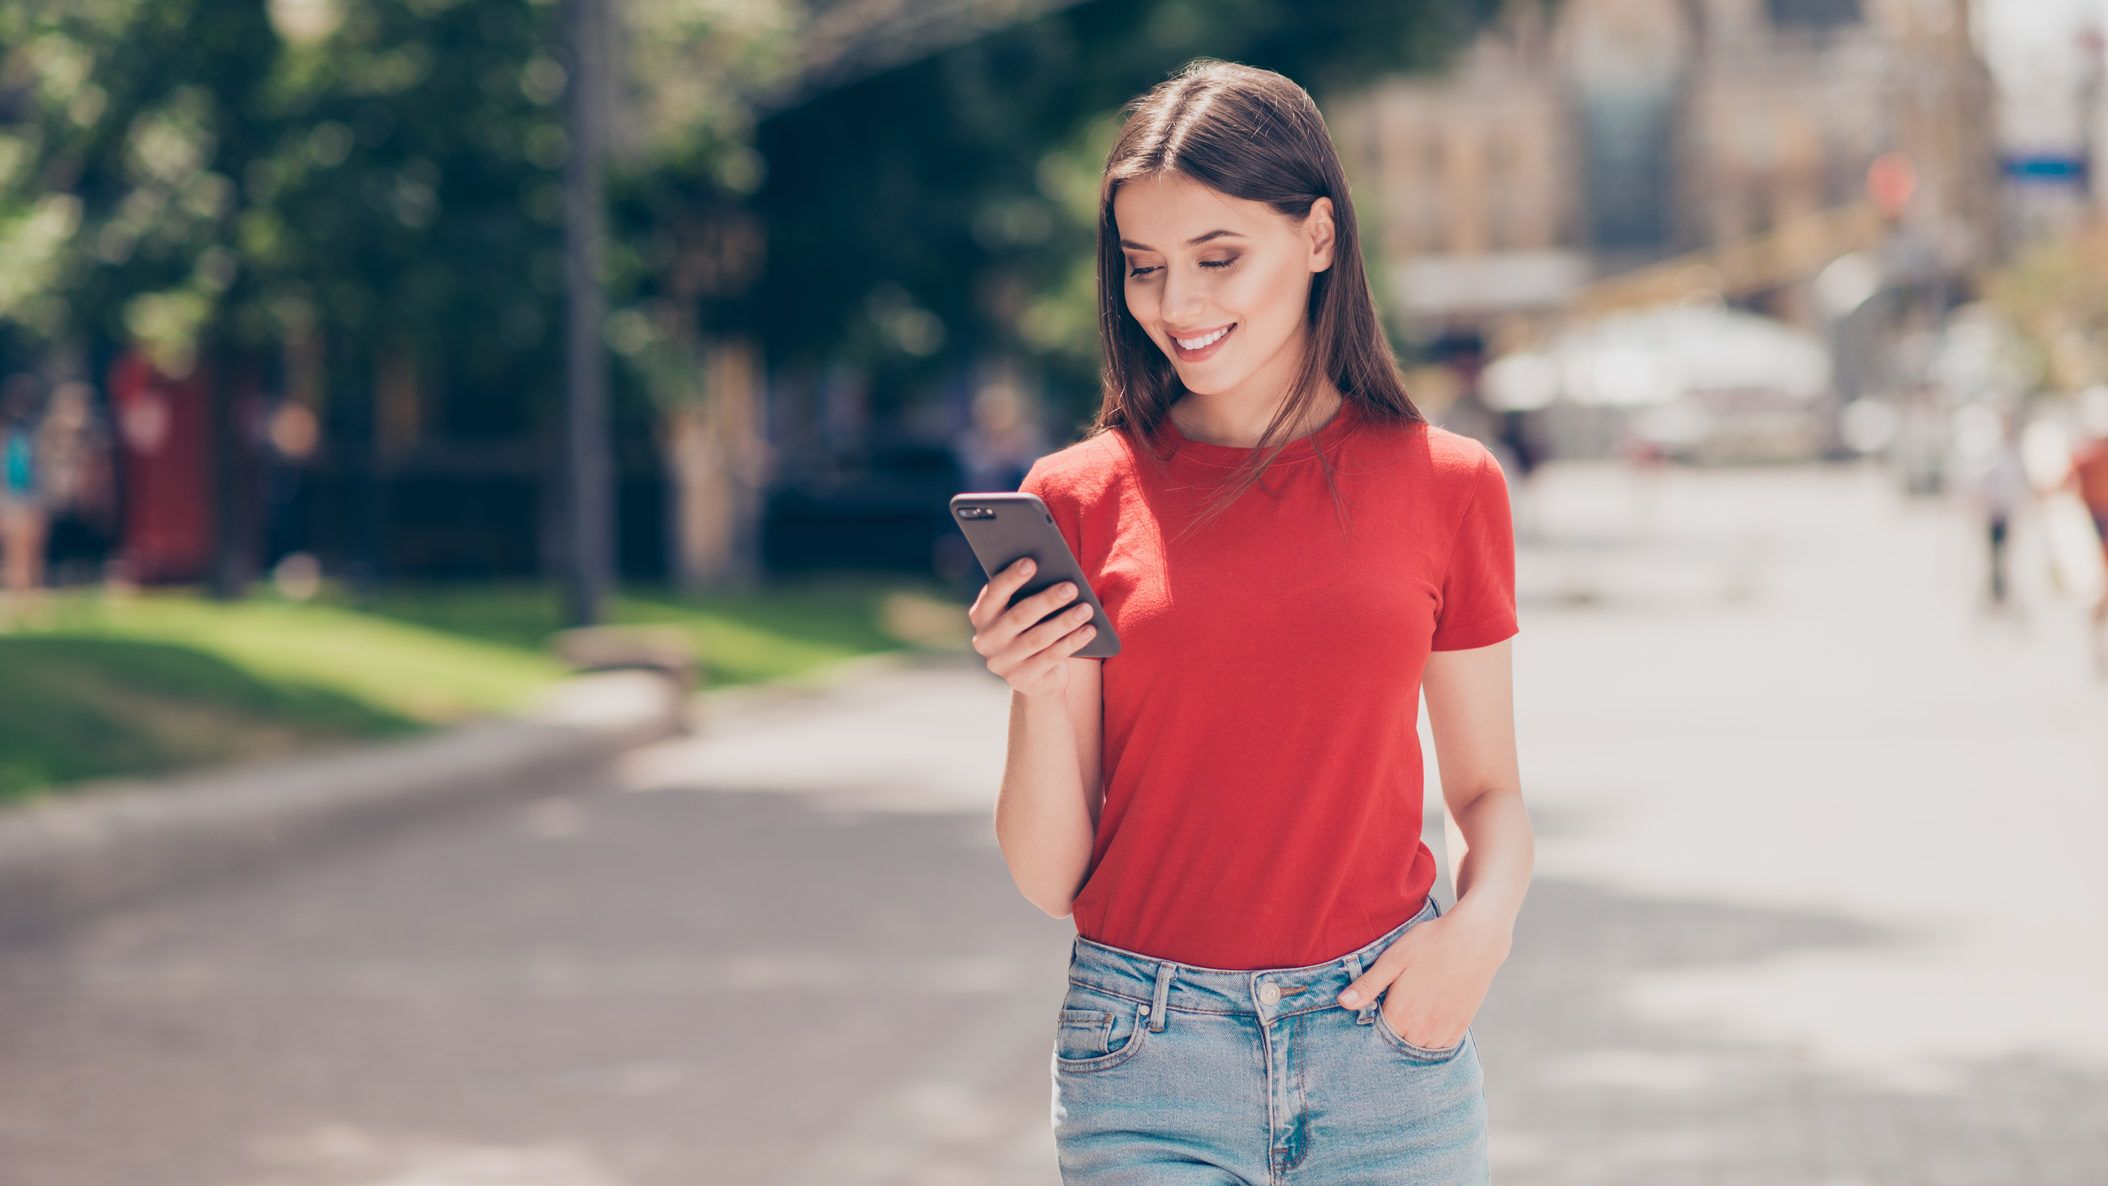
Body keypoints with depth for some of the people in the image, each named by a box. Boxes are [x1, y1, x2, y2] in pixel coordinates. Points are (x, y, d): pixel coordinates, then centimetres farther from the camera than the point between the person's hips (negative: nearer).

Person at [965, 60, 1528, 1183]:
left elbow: (1489, 791, 10)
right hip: (1148, 1054, -1)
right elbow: (1050, 879, 1)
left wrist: (1483, 923, -10)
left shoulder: (1444, 483, 2)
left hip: (1384, 1032, 1)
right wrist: (1038, 698, -16)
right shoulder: (1079, 498, 0)